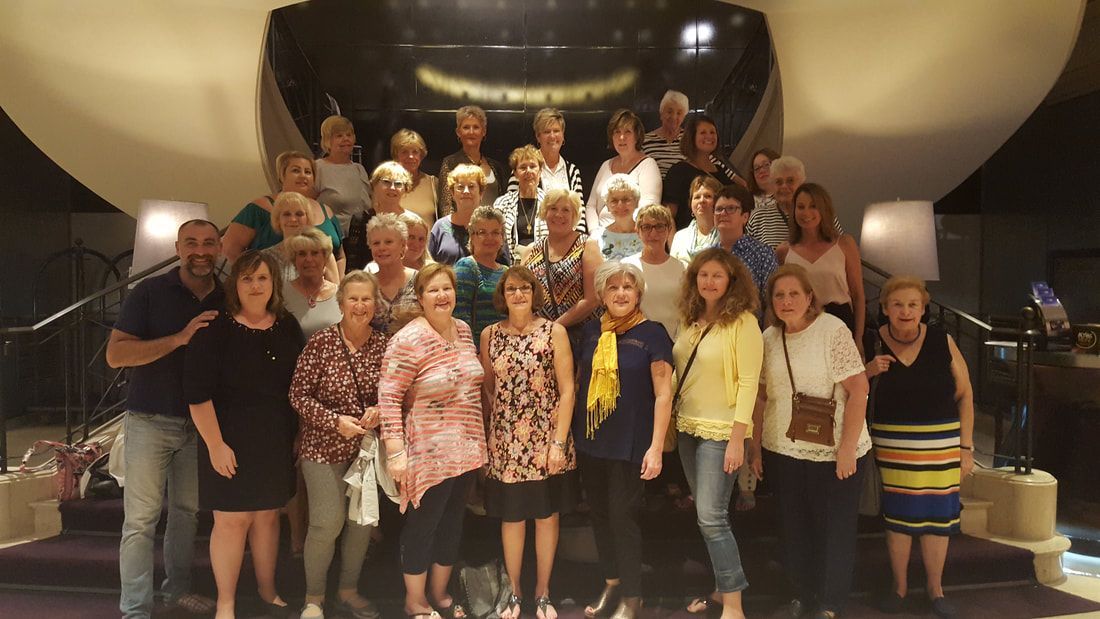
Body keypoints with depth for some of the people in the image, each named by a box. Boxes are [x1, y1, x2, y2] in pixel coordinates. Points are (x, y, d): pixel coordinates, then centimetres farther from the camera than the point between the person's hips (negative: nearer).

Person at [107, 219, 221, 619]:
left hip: (200, 422, 4)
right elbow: (115, 354, -14)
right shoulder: (151, 292, -7)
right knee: (141, 518, -1)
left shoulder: (226, 301, 4)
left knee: (187, 511, 14)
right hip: (151, 421, -4)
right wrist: (180, 338, -24)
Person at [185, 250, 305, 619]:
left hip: (277, 442, 4)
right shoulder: (215, 331, -10)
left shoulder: (288, 327, 4)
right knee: (232, 519, 3)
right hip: (231, 442, -4)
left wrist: (297, 433, 12)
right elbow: (197, 393, -13)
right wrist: (215, 444, -16)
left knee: (268, 515, 15)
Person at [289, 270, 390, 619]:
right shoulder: (321, 342, -11)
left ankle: (349, 591, 32)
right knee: (328, 523, -4)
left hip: (368, 446, 4)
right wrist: (336, 421, -19)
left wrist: (379, 410, -12)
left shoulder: (383, 344, -1)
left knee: (363, 521, 11)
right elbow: (299, 395, -10)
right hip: (325, 446, -4)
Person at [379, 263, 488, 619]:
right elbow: (389, 397, -17)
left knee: (453, 523, 18)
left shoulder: (464, 330, 5)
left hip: (466, 450, 7)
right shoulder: (408, 341, -17)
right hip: (429, 453, -7)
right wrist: (395, 452, -21)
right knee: (422, 526, 8)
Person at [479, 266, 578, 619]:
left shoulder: (554, 332, -5)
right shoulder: (490, 335, 3)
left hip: (546, 440, -1)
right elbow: (487, 387, 8)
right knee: (511, 518, 9)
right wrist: (487, 436, 1)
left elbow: (567, 390, -7)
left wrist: (559, 442, -12)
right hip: (505, 443, 2)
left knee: (547, 516, 10)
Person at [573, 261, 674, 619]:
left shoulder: (652, 334, -9)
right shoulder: (591, 332, 5)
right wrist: (567, 429, 9)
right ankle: (611, 583, 33)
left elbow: (663, 394, -11)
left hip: (629, 444, -5)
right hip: (589, 441, 5)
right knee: (599, 515, 14)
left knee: (623, 516, 1)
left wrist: (656, 448, -15)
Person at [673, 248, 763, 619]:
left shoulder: (743, 322, -10)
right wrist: (675, 425, 8)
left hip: (720, 432, -7)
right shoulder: (691, 321, 9)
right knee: (705, 516, 14)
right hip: (687, 429, 7)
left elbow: (748, 383, -14)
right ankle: (723, 587, 29)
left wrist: (737, 439, -18)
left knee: (711, 518, -8)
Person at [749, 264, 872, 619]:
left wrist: (847, 448, -17)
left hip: (832, 453, -4)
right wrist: (756, 448, 9)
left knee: (835, 531, 9)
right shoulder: (768, 338, 4)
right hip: (782, 451, 5)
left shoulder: (832, 330, -12)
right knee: (793, 529, 16)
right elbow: (761, 396, 9)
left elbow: (858, 388, -15)